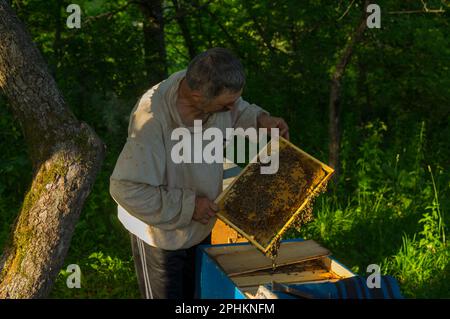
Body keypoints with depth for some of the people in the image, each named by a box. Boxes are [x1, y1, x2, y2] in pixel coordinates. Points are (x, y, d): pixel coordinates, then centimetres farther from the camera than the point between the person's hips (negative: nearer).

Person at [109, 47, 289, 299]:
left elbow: (237, 111, 10)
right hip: (162, 233, -7)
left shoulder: (209, 89, -17)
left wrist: (260, 119, -10)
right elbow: (127, 189, -35)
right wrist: (188, 205, -28)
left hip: (200, 226, 7)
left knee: (196, 294, 24)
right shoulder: (152, 120, -37)